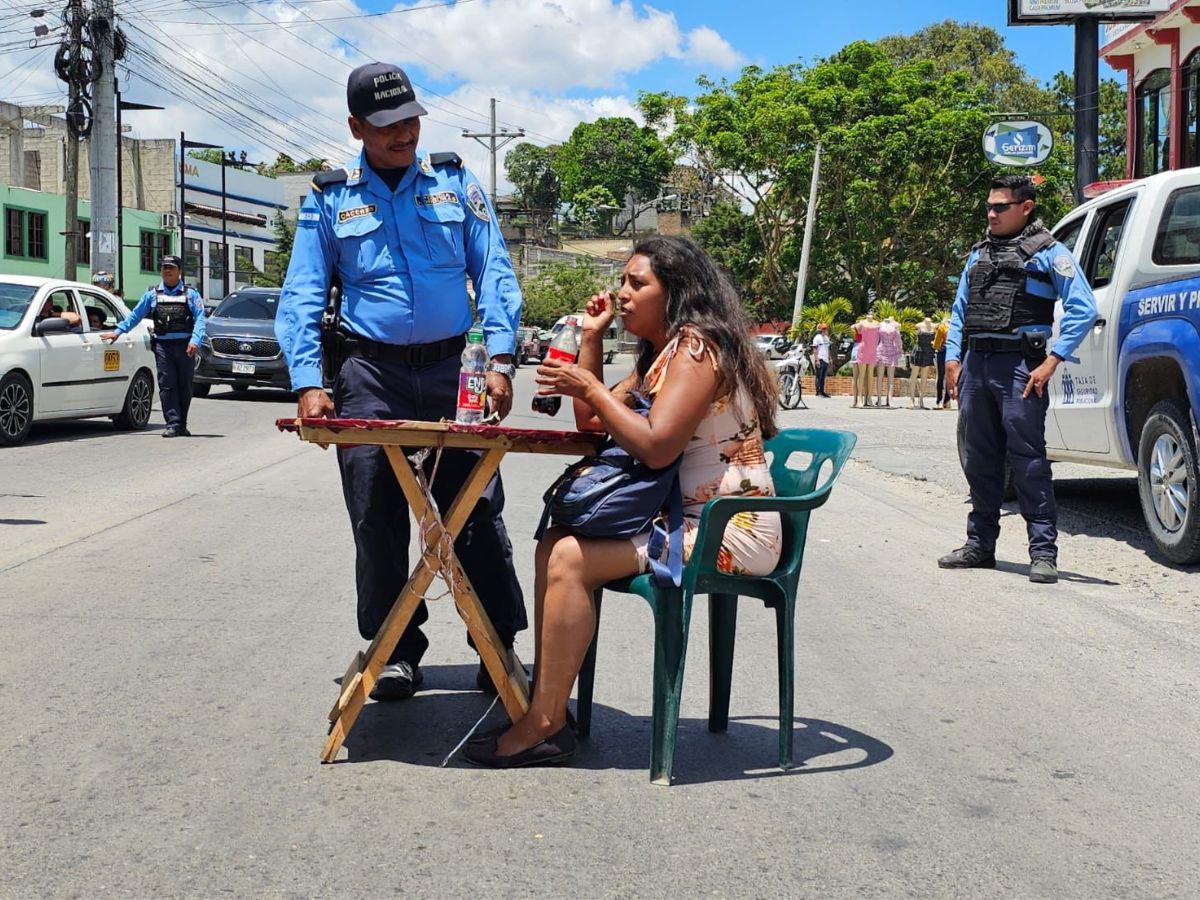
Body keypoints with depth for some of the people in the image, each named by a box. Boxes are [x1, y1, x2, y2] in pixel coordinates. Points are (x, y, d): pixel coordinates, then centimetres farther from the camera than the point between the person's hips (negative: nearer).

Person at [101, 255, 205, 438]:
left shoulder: (190, 294, 8)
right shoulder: (152, 295, 14)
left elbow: (200, 318, -2)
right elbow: (135, 315, 17)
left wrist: (195, 340, -17)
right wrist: (118, 331, 8)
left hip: (185, 345, -1)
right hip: (163, 345, 1)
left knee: (184, 387, 4)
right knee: (167, 385, -7)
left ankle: (181, 426, 13)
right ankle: (173, 424, -8)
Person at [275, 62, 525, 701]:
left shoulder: (455, 181, 9)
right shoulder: (328, 198, 7)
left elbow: (494, 274, 6)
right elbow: (301, 297, 4)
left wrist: (499, 359, -7)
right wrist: (308, 383, -10)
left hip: (452, 368, 0)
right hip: (371, 374, 0)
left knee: (477, 512, 0)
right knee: (377, 517, 2)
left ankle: (499, 646, 10)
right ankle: (396, 650, 14)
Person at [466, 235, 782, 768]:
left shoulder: (697, 347, -13)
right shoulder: (661, 355, 18)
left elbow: (656, 447, -23)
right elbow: (592, 423, 18)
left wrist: (589, 388, -16)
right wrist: (591, 340, 11)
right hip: (690, 519, 10)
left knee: (570, 559, -19)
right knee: (554, 544, 2)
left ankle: (545, 725, -13)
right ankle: (545, 703, -2)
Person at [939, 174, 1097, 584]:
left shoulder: (1049, 252, 2)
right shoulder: (979, 254, 21)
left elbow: (1083, 310, -6)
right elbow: (959, 312, 23)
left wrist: (1052, 361, -13)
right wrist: (953, 359, 10)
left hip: (1019, 365, -6)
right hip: (975, 363, 6)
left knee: (1028, 460, -8)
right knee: (980, 459, 10)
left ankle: (1043, 553, -5)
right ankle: (980, 545, 19)